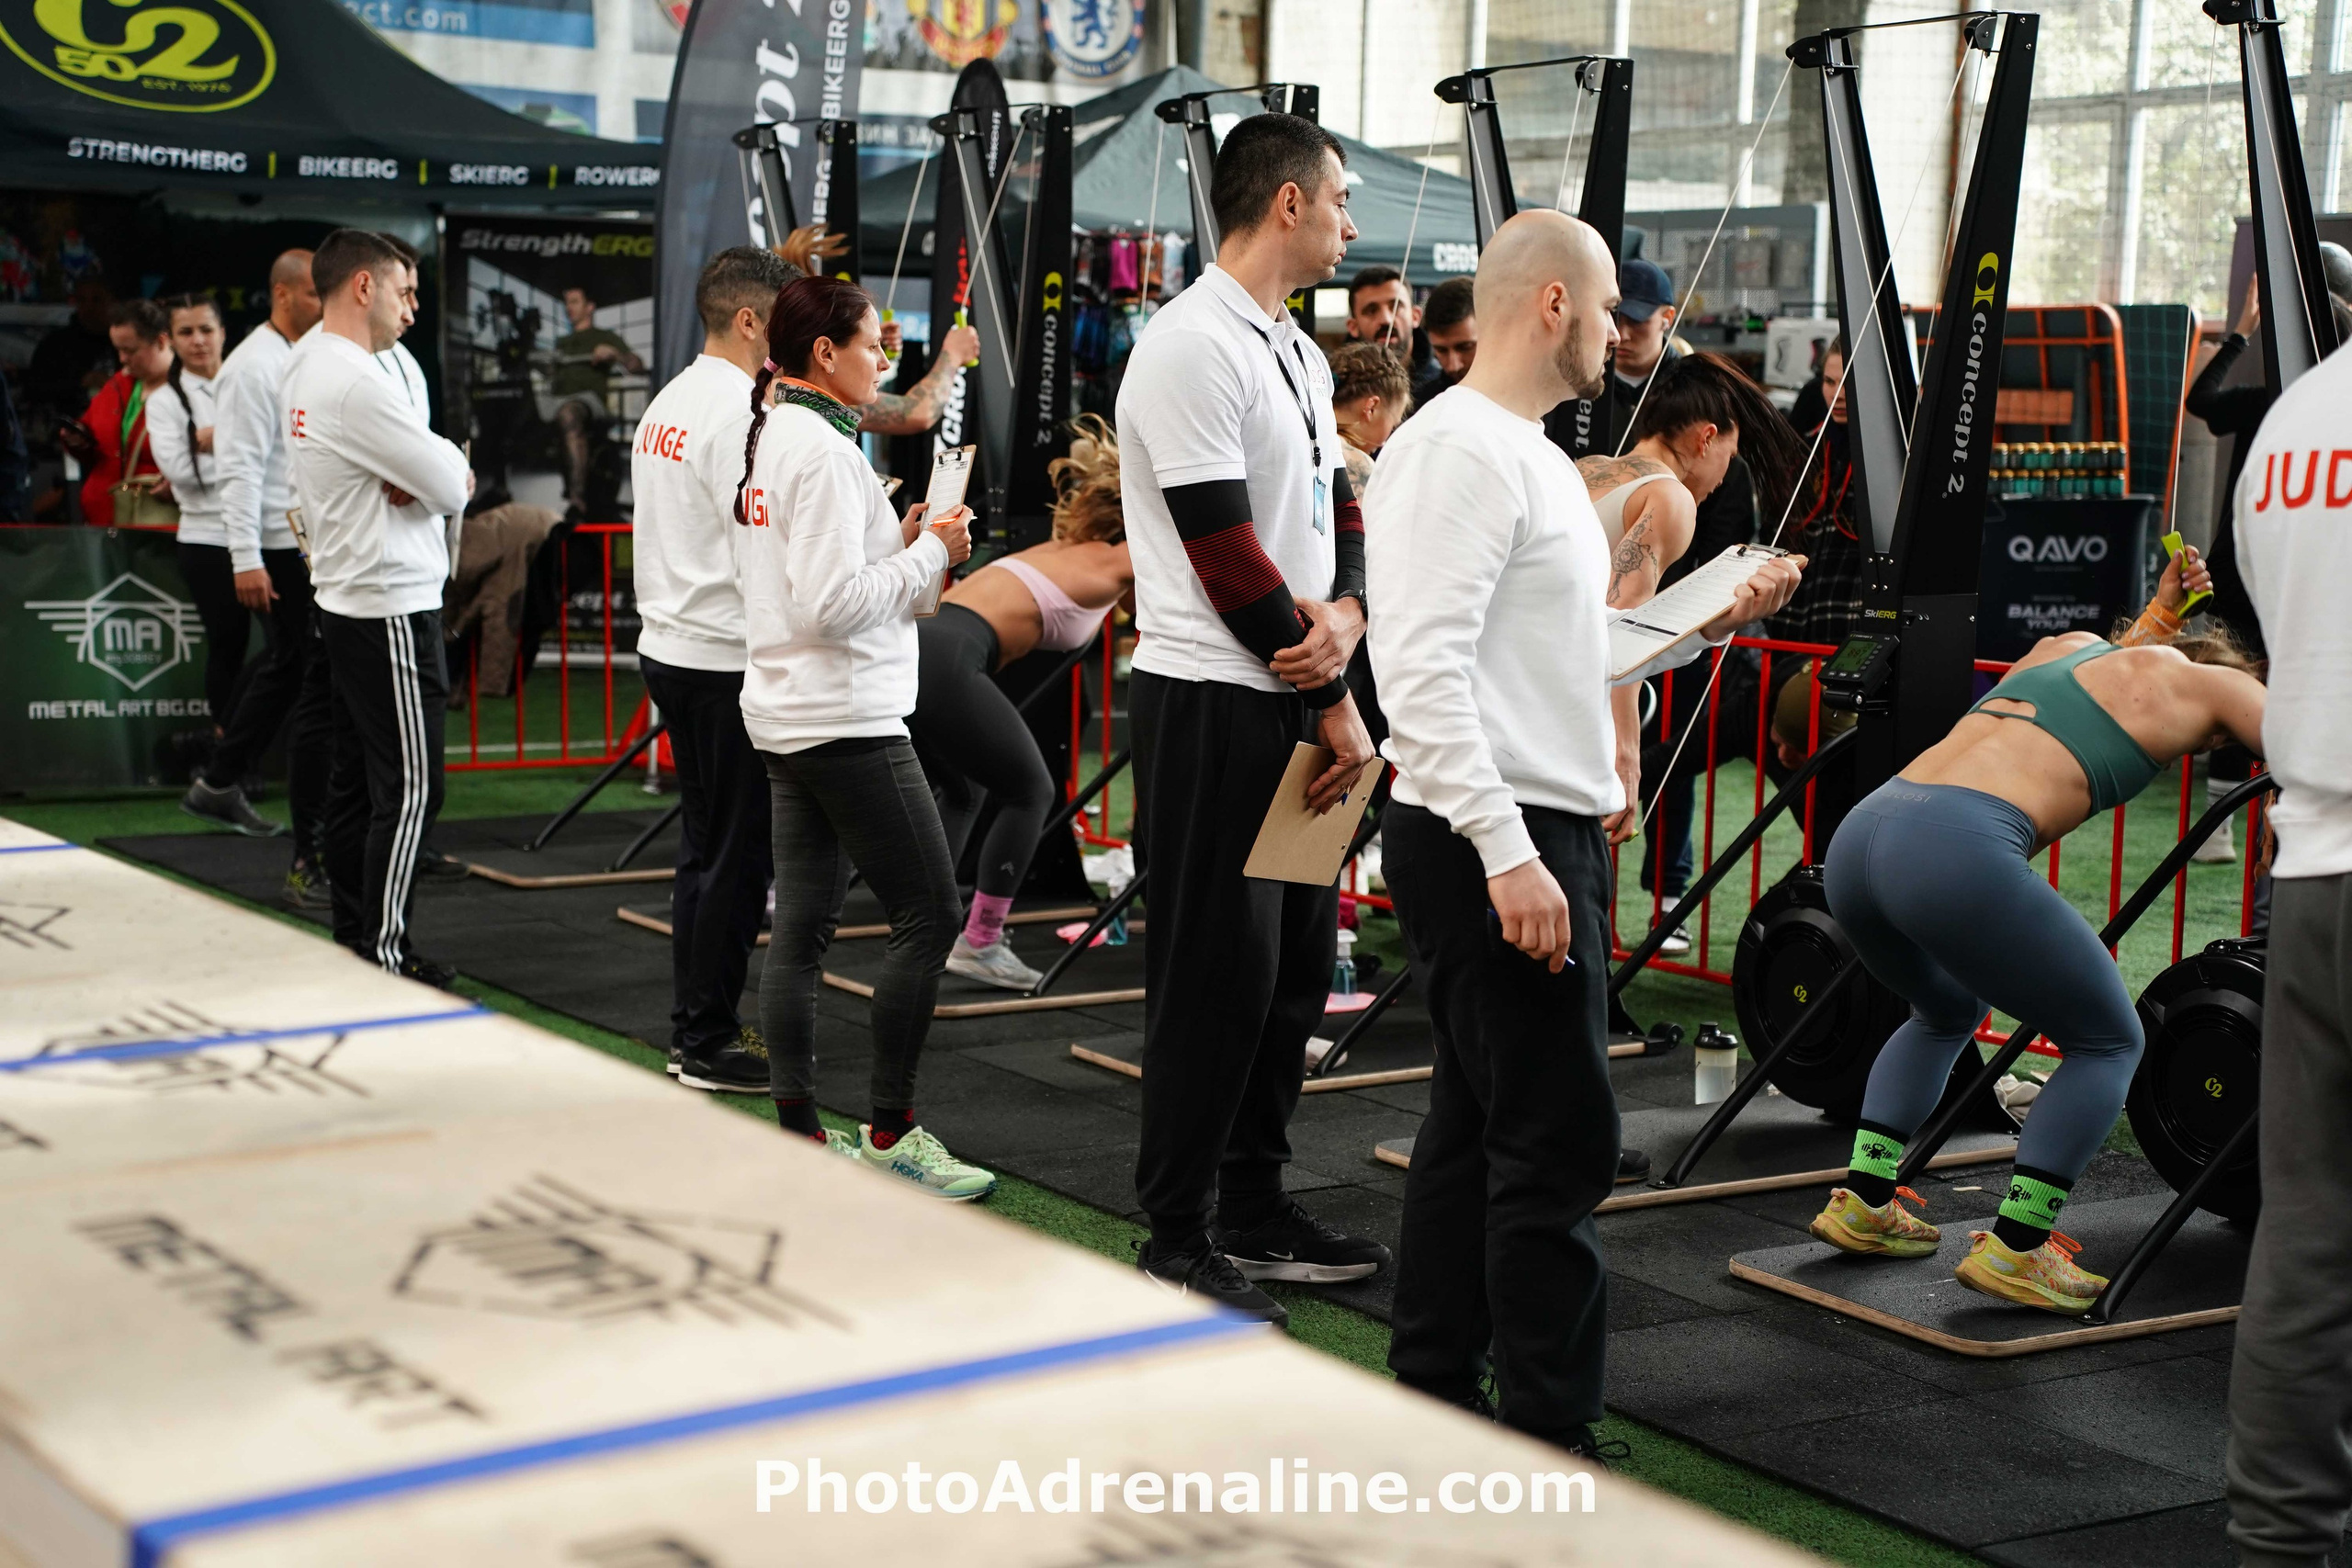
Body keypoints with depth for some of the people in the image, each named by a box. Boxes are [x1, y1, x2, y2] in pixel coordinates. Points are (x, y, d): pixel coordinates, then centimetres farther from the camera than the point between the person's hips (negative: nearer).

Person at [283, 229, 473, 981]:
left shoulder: (305, 370, 14)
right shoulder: (357, 381, -19)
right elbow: (450, 486, -16)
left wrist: (418, 479, -6)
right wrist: (452, 474, 5)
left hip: (344, 602, 10)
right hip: (390, 608, -10)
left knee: (355, 779, 13)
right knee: (410, 786, -5)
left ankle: (352, 938, 19)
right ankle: (383, 951, -2)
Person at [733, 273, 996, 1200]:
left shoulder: (768, 438, 14)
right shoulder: (824, 447, -16)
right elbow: (835, 603, -23)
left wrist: (902, 549, 10)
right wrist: (929, 556, -11)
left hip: (787, 720, 10)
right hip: (847, 720, -10)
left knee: (802, 926, 9)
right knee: (929, 914, -3)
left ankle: (799, 1135, 12)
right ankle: (890, 1133, 2)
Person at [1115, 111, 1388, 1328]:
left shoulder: (1298, 353, 17)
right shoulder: (1191, 348, -15)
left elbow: (1338, 507, 17)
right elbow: (1225, 550, -19)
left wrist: (1344, 612, -7)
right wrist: (1334, 707, -13)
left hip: (1295, 700, 10)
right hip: (1212, 704, -10)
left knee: (1298, 963, 14)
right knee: (1217, 976, -5)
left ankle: (1254, 1205, 26)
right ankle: (1177, 1240, 6)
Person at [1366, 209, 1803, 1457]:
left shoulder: (1531, 455, 19)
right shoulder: (1459, 451, -14)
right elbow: (1426, 669, -24)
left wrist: (1710, 622, 18)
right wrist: (1507, 853, -28)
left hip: (1540, 837, 11)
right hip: (1492, 849, -11)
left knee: (1476, 1124, 15)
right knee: (1558, 1143, -7)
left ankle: (1433, 1397, 24)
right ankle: (1552, 1445, 0)